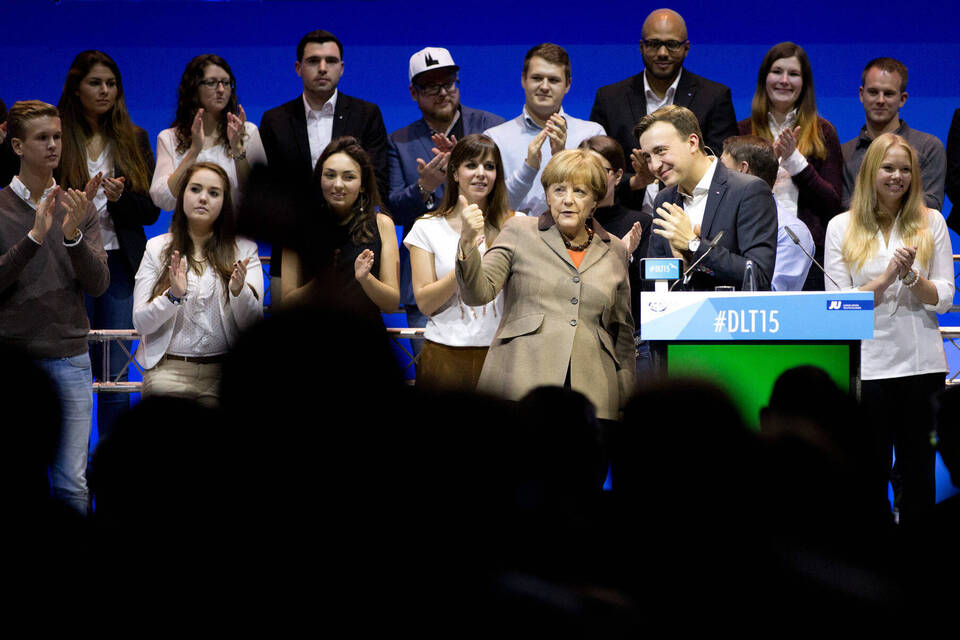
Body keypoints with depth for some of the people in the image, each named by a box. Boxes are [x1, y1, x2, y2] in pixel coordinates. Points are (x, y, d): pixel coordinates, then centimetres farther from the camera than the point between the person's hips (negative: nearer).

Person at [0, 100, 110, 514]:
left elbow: (98, 285, -2)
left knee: (71, 486, 0)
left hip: (70, 360, 2)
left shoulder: (79, 209, 7)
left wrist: (73, 235, -19)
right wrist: (35, 236, -23)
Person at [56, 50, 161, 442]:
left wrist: (120, 197, -13)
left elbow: (152, 210, 6)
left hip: (119, 263, 2)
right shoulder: (56, 138, 1)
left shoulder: (134, 140, 11)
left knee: (115, 376, 6)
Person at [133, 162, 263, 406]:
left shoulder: (244, 250, 11)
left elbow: (253, 324, 2)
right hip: (169, 370, 0)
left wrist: (239, 291, -18)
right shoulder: (157, 248, 11)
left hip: (225, 371, 0)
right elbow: (141, 323, 4)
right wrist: (174, 296, -14)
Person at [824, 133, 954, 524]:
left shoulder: (931, 223, 8)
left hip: (921, 364, 1)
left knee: (918, 475, 5)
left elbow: (944, 299, 4)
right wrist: (887, 277, -12)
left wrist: (911, 276, -13)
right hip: (865, 366, -1)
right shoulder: (842, 228, 6)